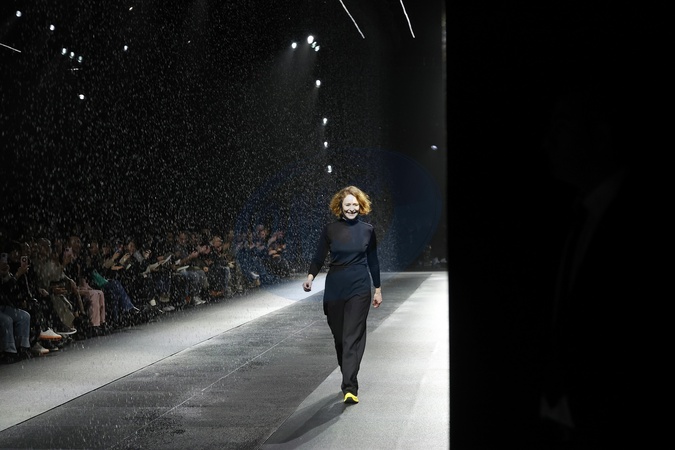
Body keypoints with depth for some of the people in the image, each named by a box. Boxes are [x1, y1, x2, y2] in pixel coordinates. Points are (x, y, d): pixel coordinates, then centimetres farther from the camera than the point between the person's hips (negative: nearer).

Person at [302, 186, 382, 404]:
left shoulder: (367, 230, 4)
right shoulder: (330, 230, 2)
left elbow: (373, 261, 11)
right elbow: (319, 257, 1)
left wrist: (378, 289, 13)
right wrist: (310, 276, -18)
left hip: (359, 290, -1)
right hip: (335, 290, 1)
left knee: (353, 337, -9)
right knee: (339, 337, 9)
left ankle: (350, 387, -13)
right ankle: (348, 380, 25)